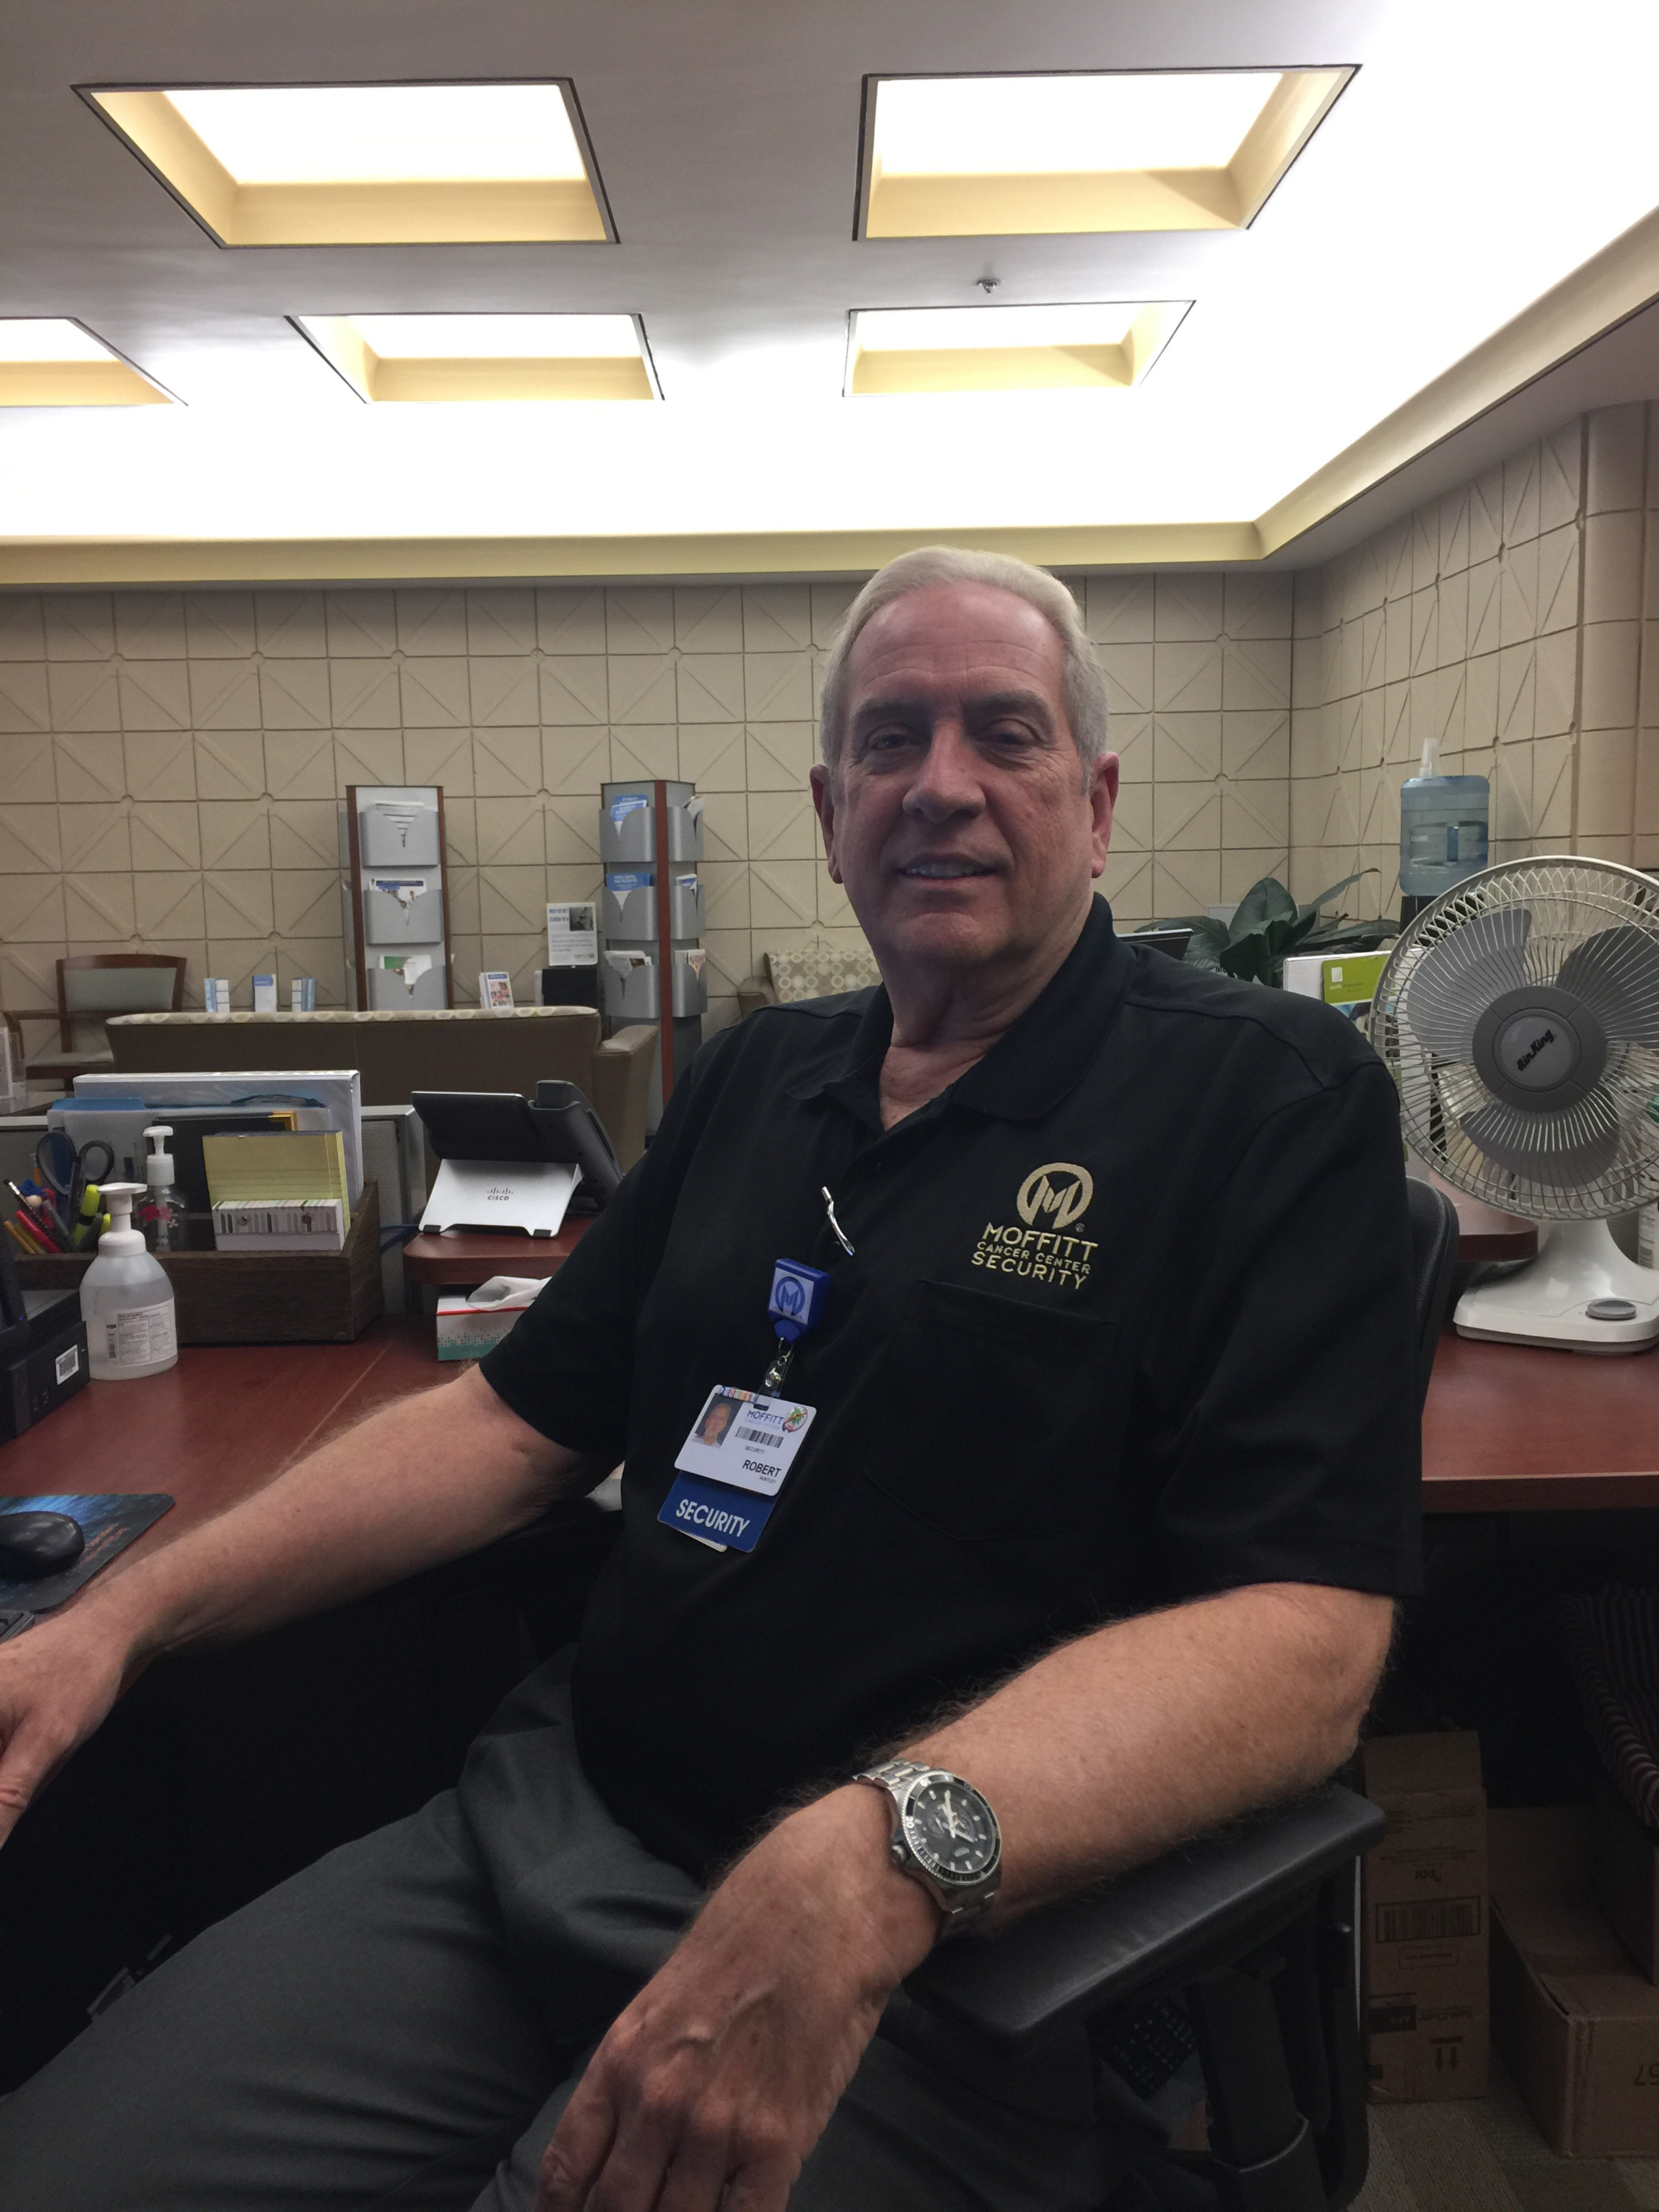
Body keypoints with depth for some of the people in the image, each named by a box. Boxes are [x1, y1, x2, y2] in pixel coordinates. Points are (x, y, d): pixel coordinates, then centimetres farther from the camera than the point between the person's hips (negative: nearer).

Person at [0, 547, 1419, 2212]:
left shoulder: (1276, 1096, -6)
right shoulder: (750, 1080, 13)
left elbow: (1302, 1636, -18)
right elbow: (520, 1421, 14)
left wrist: (884, 1859, -33)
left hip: (940, 1949, -4)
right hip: (555, 1827, 5)